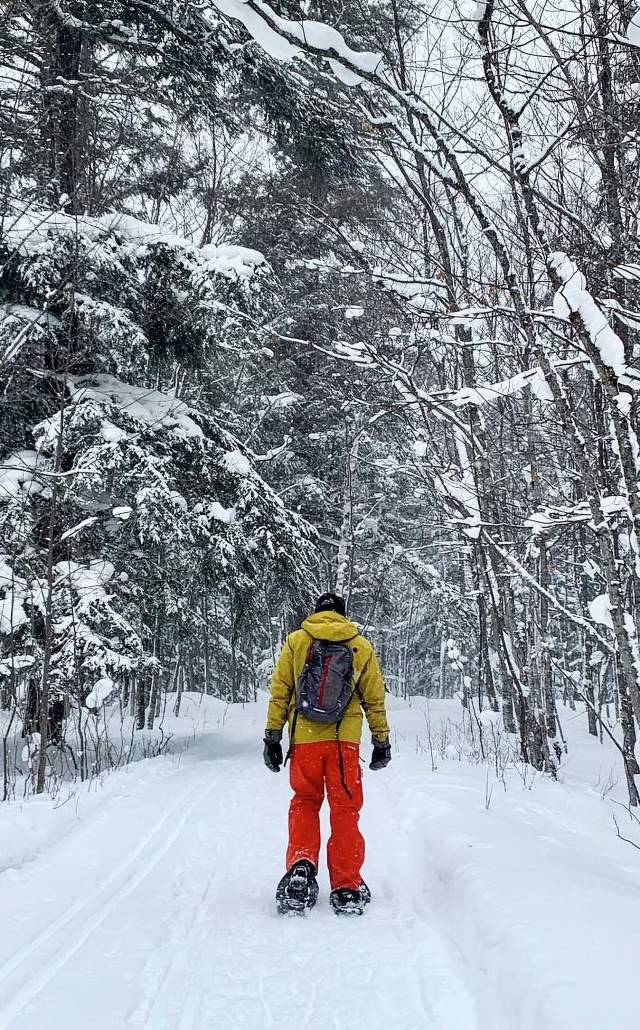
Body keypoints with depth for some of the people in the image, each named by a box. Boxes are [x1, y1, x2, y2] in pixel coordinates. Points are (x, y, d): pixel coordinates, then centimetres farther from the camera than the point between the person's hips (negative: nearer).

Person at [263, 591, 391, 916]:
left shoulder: (295, 641, 6)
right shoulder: (362, 648, 7)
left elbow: (279, 693, 2)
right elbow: (375, 700, 10)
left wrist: (272, 736, 6)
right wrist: (382, 741, 18)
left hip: (304, 739, 0)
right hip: (345, 741, 0)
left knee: (305, 802, 17)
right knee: (345, 809, 9)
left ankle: (301, 867, -2)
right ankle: (347, 888, 11)